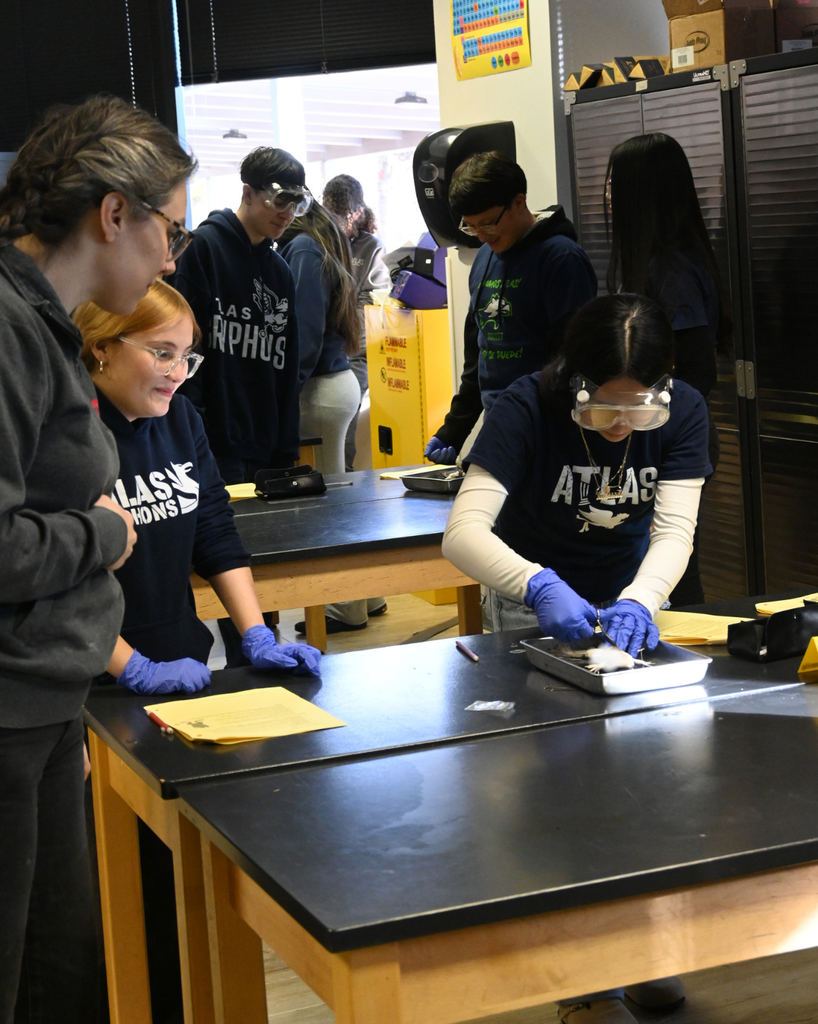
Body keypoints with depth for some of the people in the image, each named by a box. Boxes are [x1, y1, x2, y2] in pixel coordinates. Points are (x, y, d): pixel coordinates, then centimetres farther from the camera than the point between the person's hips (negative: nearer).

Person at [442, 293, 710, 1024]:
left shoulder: (683, 412, -17)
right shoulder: (527, 408, -27)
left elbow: (674, 530, -22)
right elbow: (463, 532, -35)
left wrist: (638, 601, -43)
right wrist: (539, 585, -53)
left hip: (628, 597, 3)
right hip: (534, 602, -3)